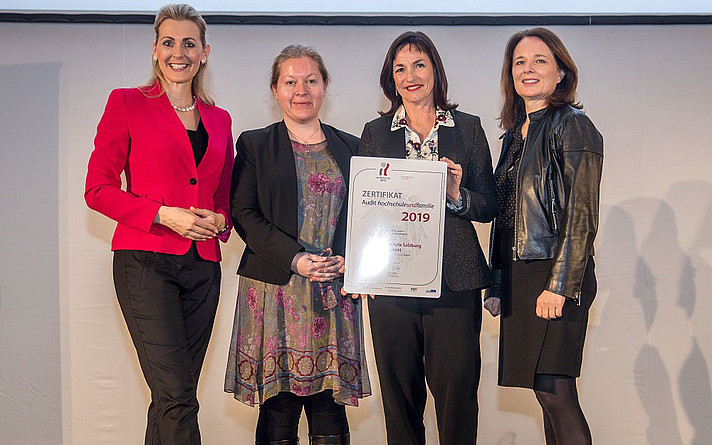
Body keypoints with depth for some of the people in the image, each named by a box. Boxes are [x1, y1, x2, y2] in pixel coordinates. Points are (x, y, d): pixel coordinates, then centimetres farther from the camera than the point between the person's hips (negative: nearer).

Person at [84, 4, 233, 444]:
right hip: (146, 261, -4)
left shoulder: (219, 119, 16)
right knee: (177, 396, -12)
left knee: (173, 398, 8)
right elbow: (98, 189, 0)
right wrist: (163, 214, -12)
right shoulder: (127, 103, 4)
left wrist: (218, 220, -1)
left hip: (202, 265, 5)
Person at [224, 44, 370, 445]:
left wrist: (347, 259, -5)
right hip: (275, 290, -2)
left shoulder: (350, 148, 15)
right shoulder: (254, 145, 8)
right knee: (278, 407, -1)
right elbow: (244, 214, -1)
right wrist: (295, 259, -13)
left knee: (329, 405, 0)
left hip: (336, 293, 2)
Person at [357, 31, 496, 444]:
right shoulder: (375, 132, 11)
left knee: (456, 385, -2)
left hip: (454, 277, -1)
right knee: (399, 386, 5)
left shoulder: (468, 128, 9)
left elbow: (490, 207, 8)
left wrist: (458, 196, -13)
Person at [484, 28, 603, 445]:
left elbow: (582, 216, -12)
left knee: (554, 391, -9)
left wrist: (559, 285, -18)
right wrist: (497, 281, 16)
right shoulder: (515, 134, 17)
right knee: (548, 393, 10)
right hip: (519, 276, 8)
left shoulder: (573, 126, -6)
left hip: (556, 275, -7)